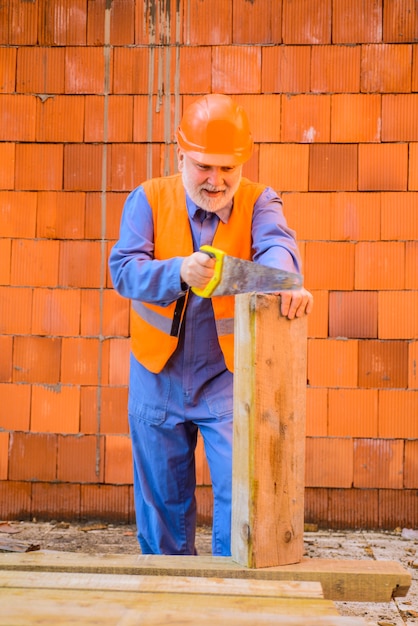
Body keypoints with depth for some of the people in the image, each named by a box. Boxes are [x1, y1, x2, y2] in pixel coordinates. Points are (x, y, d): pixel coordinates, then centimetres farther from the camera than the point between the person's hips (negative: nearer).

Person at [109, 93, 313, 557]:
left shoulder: (258, 202, -5)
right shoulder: (149, 200, -4)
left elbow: (275, 245, -26)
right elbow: (123, 269, -14)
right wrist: (178, 272, -33)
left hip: (230, 373, -1)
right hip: (158, 375, 2)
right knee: (161, 494, 12)